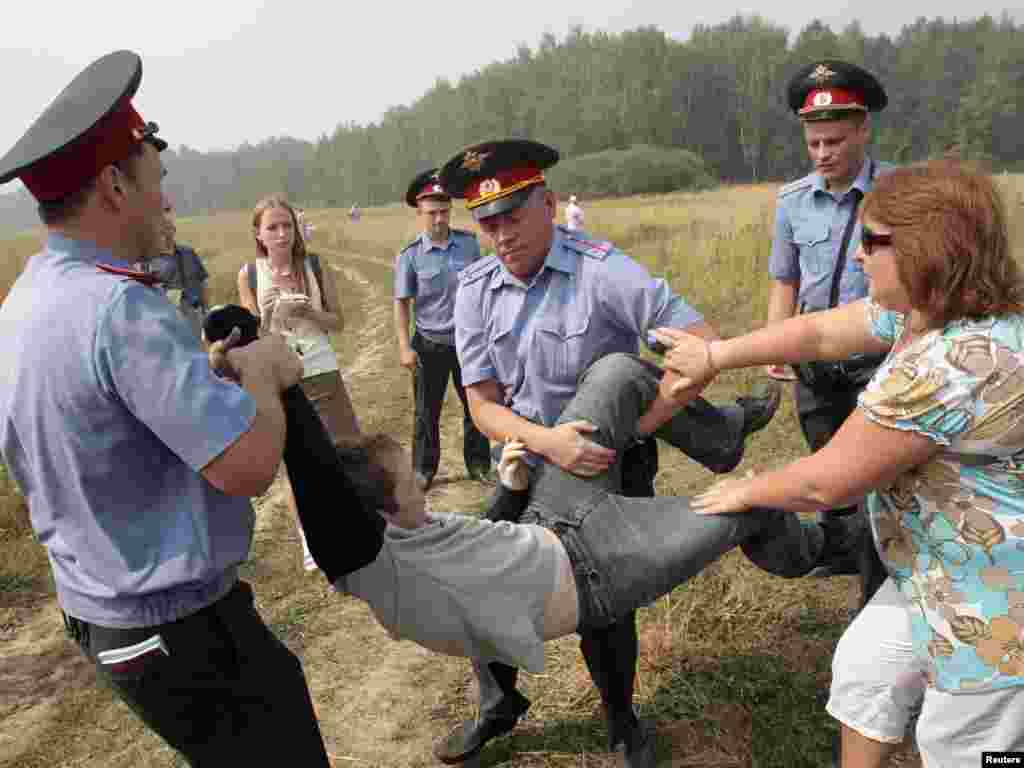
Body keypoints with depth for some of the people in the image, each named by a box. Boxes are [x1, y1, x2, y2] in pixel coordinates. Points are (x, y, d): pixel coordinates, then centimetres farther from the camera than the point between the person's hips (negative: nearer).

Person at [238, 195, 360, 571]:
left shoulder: (316, 266, -2)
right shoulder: (249, 275, -3)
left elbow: (338, 322, 2)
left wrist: (309, 311, -16)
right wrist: (269, 313, -18)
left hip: (322, 374, 0)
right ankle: (309, 540, 26)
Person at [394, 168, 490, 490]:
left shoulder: (469, 243, -3)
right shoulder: (410, 256, -10)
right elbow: (402, 303, -7)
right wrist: (404, 348, -12)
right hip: (430, 344, -2)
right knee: (427, 412, 9)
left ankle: (479, 464, 28)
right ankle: (423, 470, 25)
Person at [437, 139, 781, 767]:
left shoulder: (601, 270, -20)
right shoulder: (476, 290, -6)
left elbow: (702, 345, -25)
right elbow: (483, 405, -9)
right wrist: (545, 440, -29)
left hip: (611, 469, -4)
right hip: (529, 464, 4)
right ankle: (498, 707, 41)